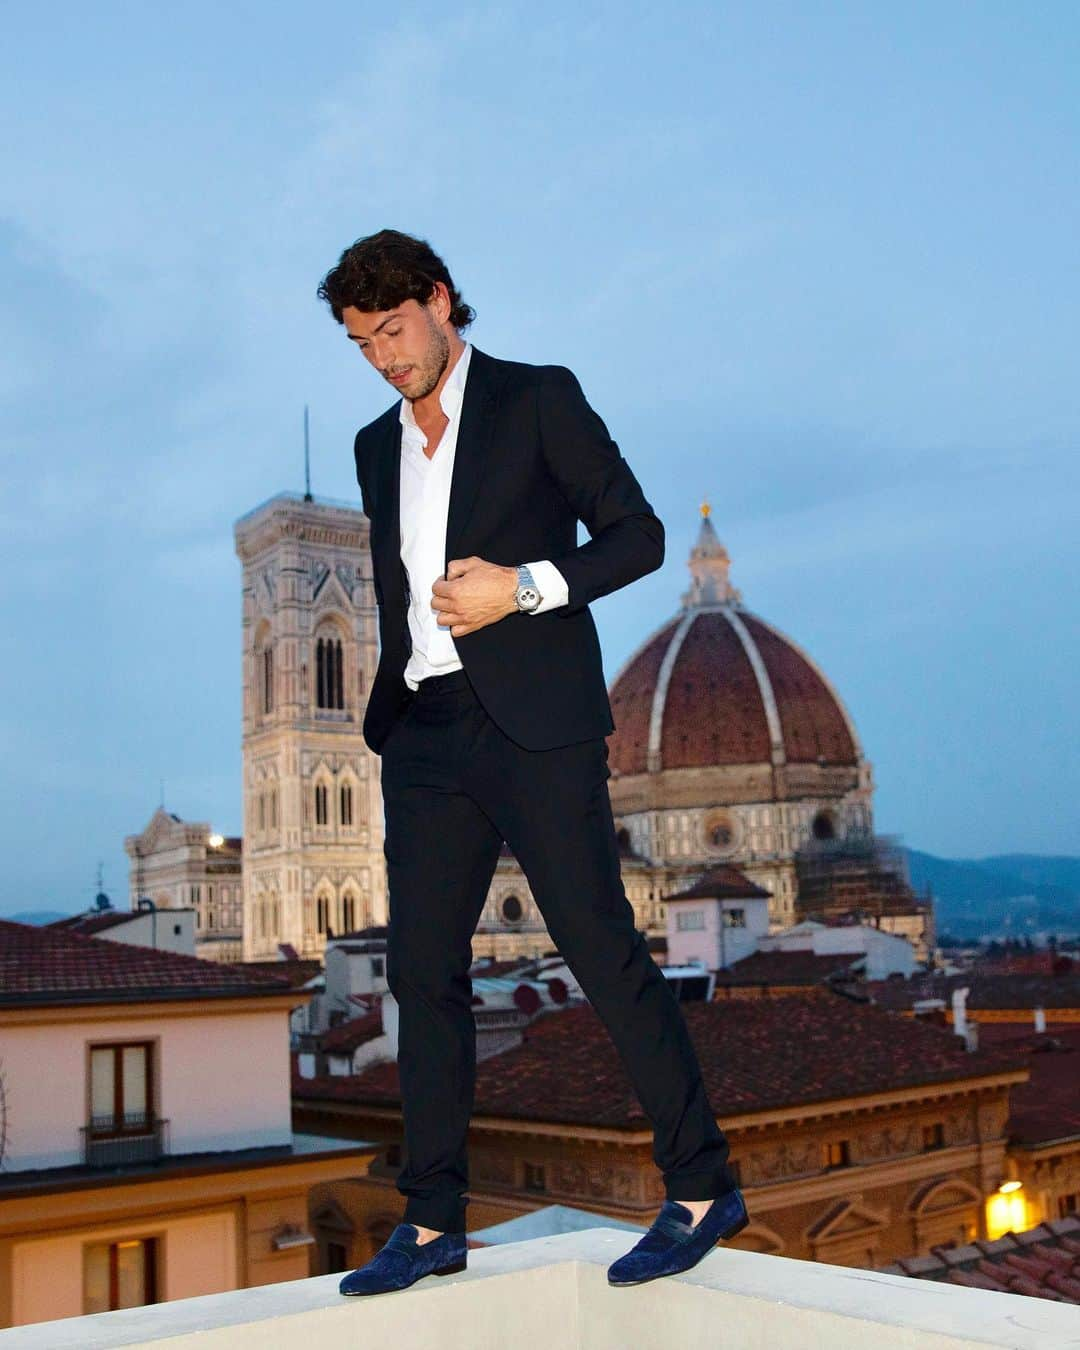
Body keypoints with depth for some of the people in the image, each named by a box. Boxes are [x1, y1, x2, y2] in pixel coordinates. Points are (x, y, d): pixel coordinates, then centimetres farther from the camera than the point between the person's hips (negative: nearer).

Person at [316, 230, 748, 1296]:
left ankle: (701, 1186, 6)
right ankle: (433, 1223, 15)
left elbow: (637, 534, -1)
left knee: (600, 946, -7)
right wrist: (387, 715, 16)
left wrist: (521, 587, -14)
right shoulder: (377, 445, 20)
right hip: (426, 736, 6)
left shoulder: (538, 399, 3)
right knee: (422, 970, 5)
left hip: (535, 722, -6)